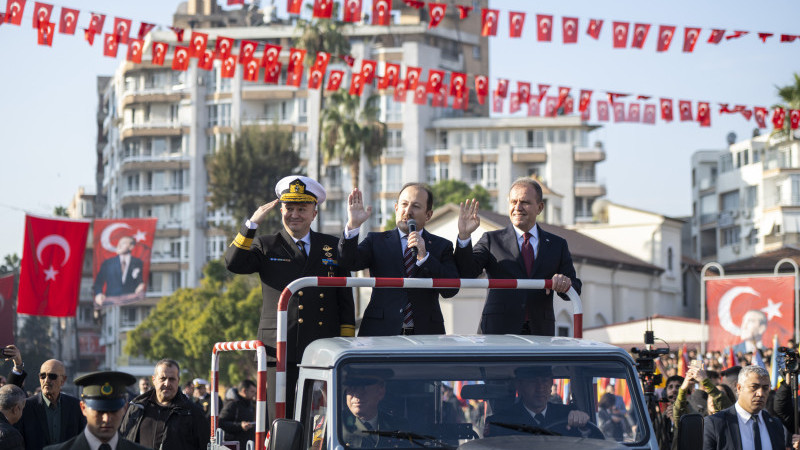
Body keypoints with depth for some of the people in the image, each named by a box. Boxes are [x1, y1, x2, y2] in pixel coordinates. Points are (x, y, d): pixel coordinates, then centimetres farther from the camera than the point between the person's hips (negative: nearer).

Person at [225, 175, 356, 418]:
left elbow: (346, 301, 15)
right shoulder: (266, 246, 12)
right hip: (279, 351, -1)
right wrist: (252, 223, -15)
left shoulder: (333, 247, 15)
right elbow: (234, 263, -7)